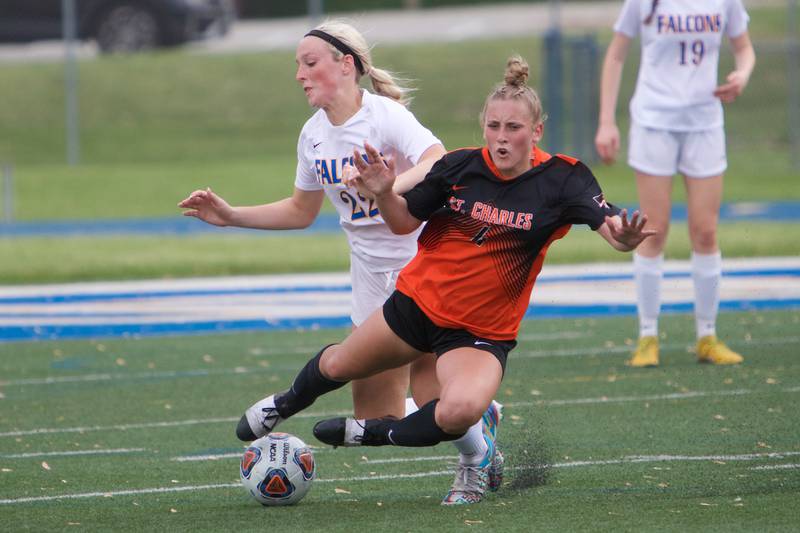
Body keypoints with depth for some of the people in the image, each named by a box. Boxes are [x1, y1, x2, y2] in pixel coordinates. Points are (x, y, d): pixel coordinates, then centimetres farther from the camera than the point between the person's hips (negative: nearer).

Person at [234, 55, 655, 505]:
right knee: (339, 366, 21)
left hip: (483, 332, -3)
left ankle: (372, 435, -4)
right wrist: (384, 193, -20)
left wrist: (623, 236, -54)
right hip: (420, 302, 3)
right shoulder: (459, 167, -10)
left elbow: (610, 223, -29)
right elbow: (405, 221, 2)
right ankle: (286, 404, 57)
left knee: (461, 410, -32)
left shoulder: (561, 180, -16)